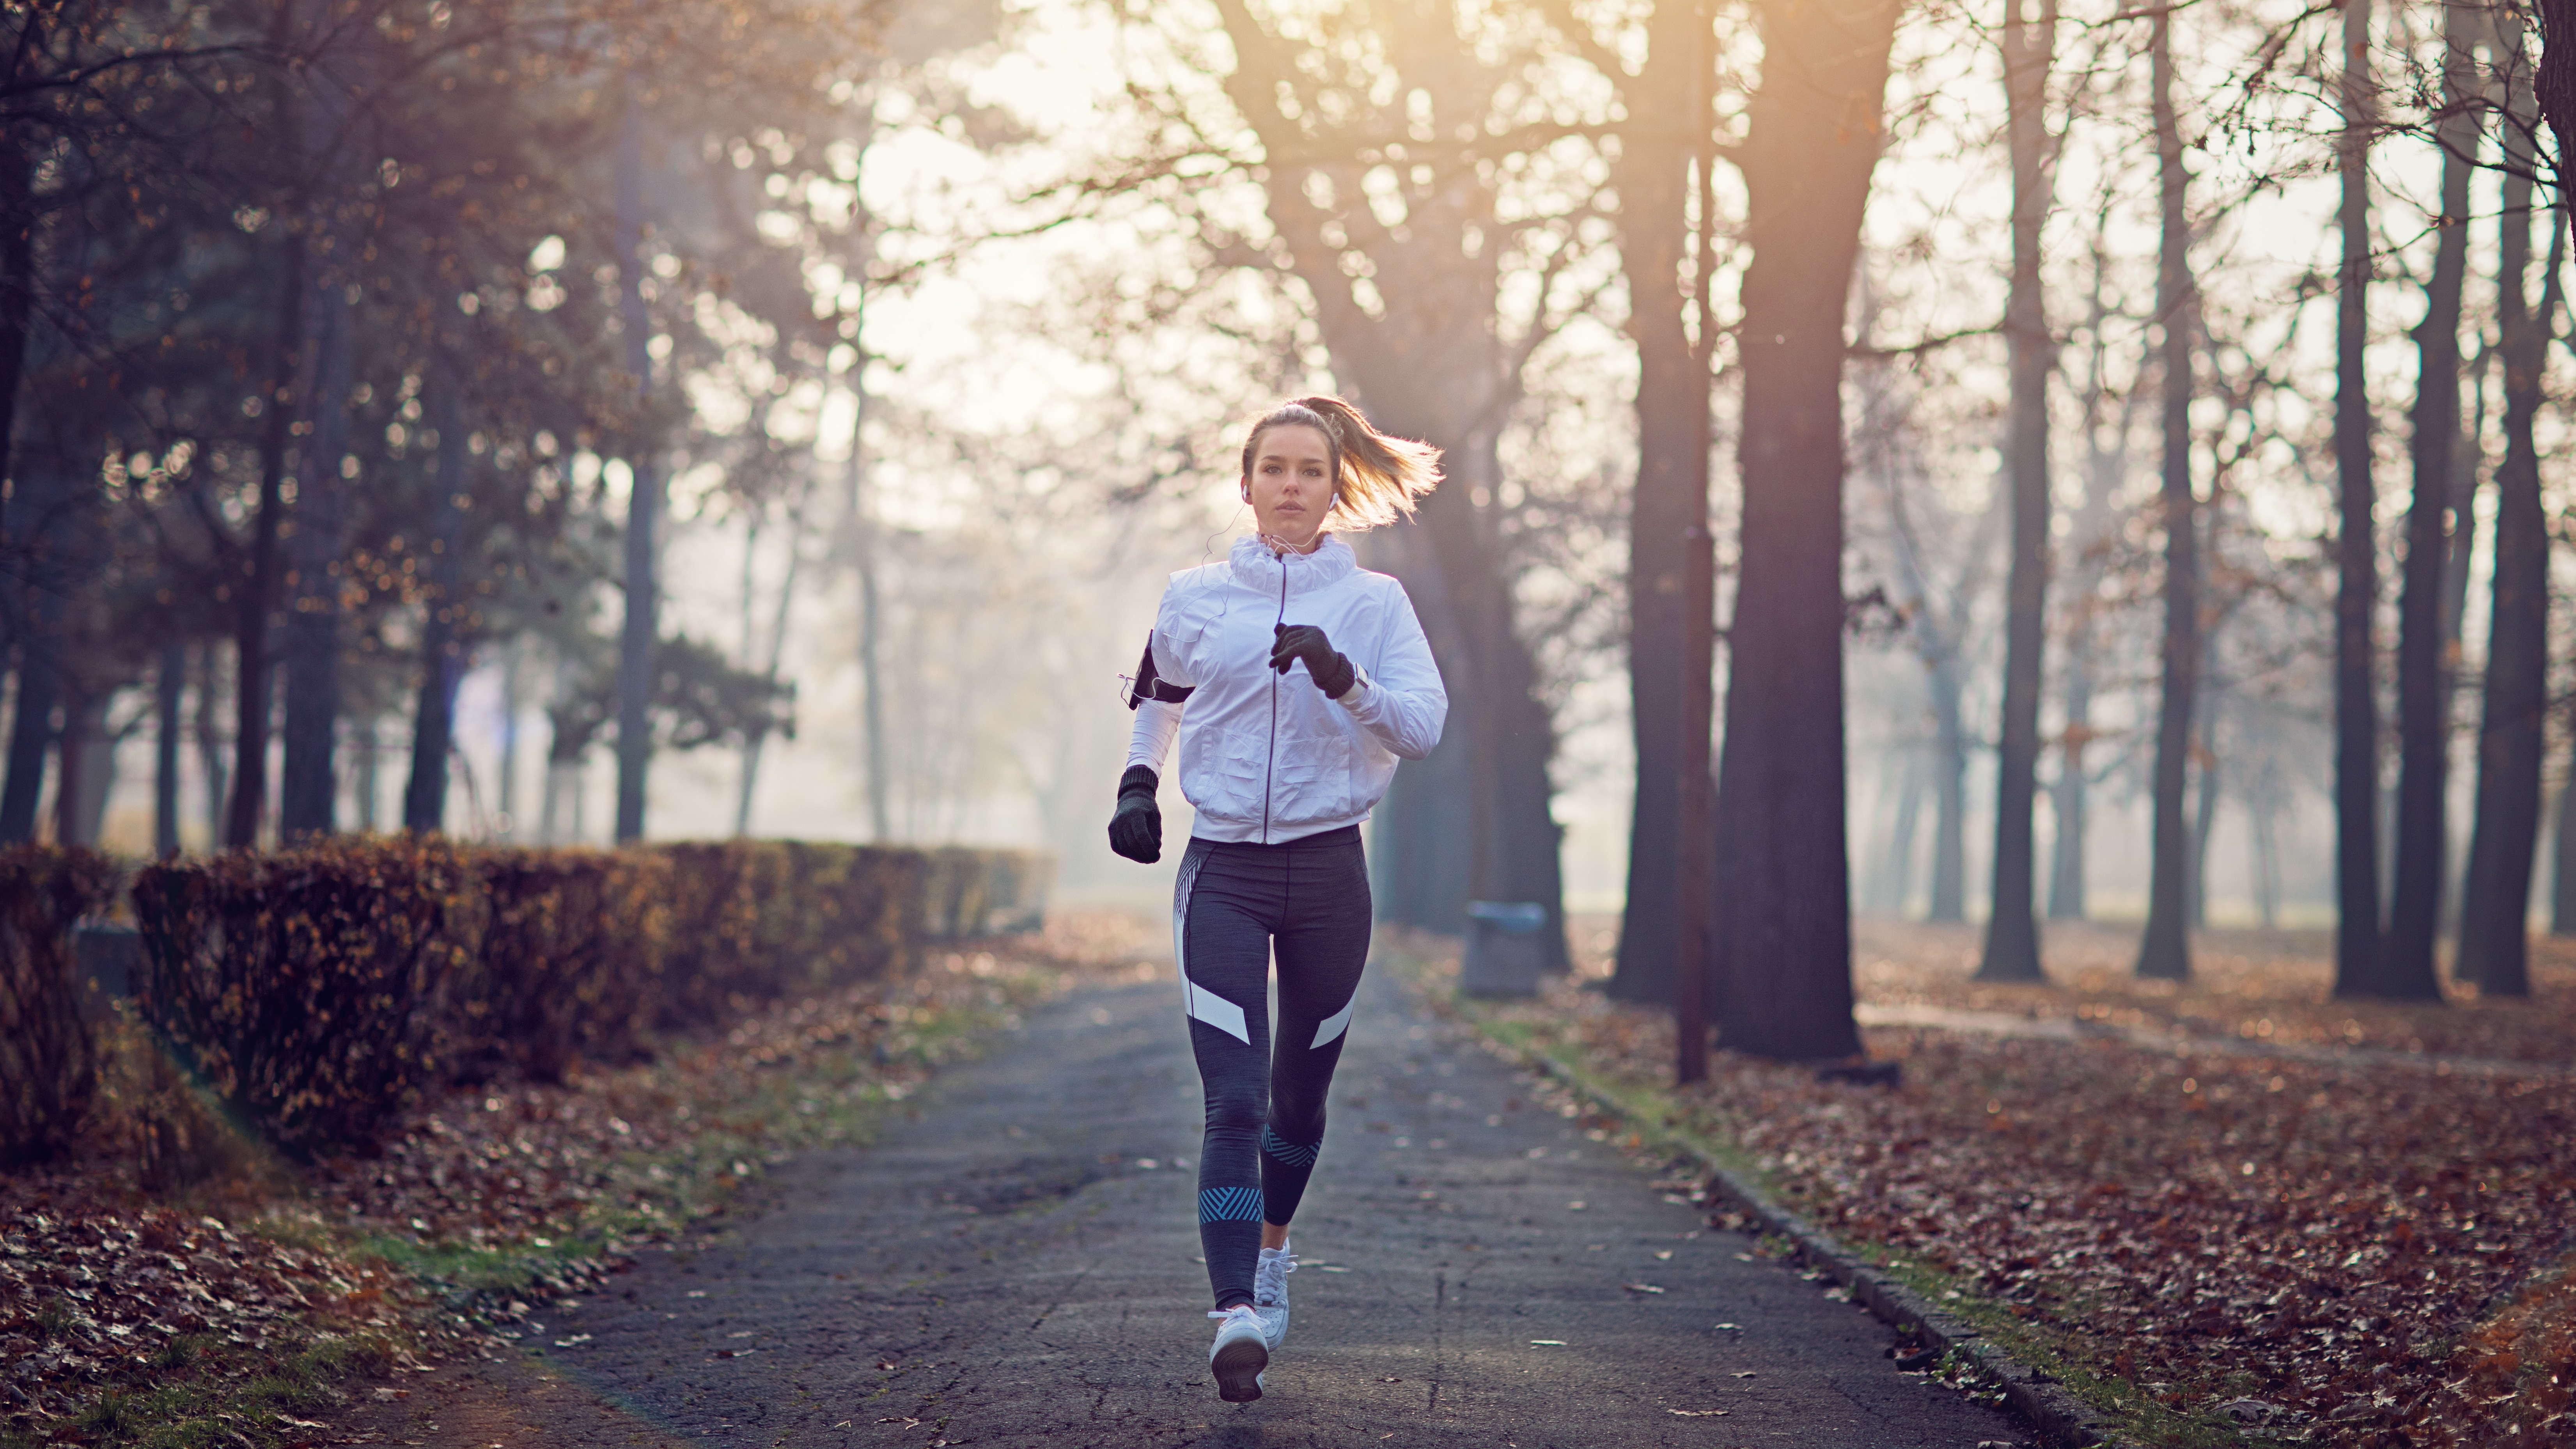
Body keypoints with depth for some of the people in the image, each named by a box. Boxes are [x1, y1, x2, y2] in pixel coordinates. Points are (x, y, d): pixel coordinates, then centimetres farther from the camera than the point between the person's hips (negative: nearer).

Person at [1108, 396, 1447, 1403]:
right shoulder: (1195, 598, 6)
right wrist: (1137, 781, 10)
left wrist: (1345, 679, -26)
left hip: (1327, 872, 1)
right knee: (1233, 1102, -13)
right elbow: (1157, 697, 25)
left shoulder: (1374, 603, 1)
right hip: (1222, 873, -1)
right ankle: (1238, 1316, -21)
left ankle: (1271, 1248, 41)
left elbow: (1423, 726, -10)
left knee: (1299, 1093, 14)